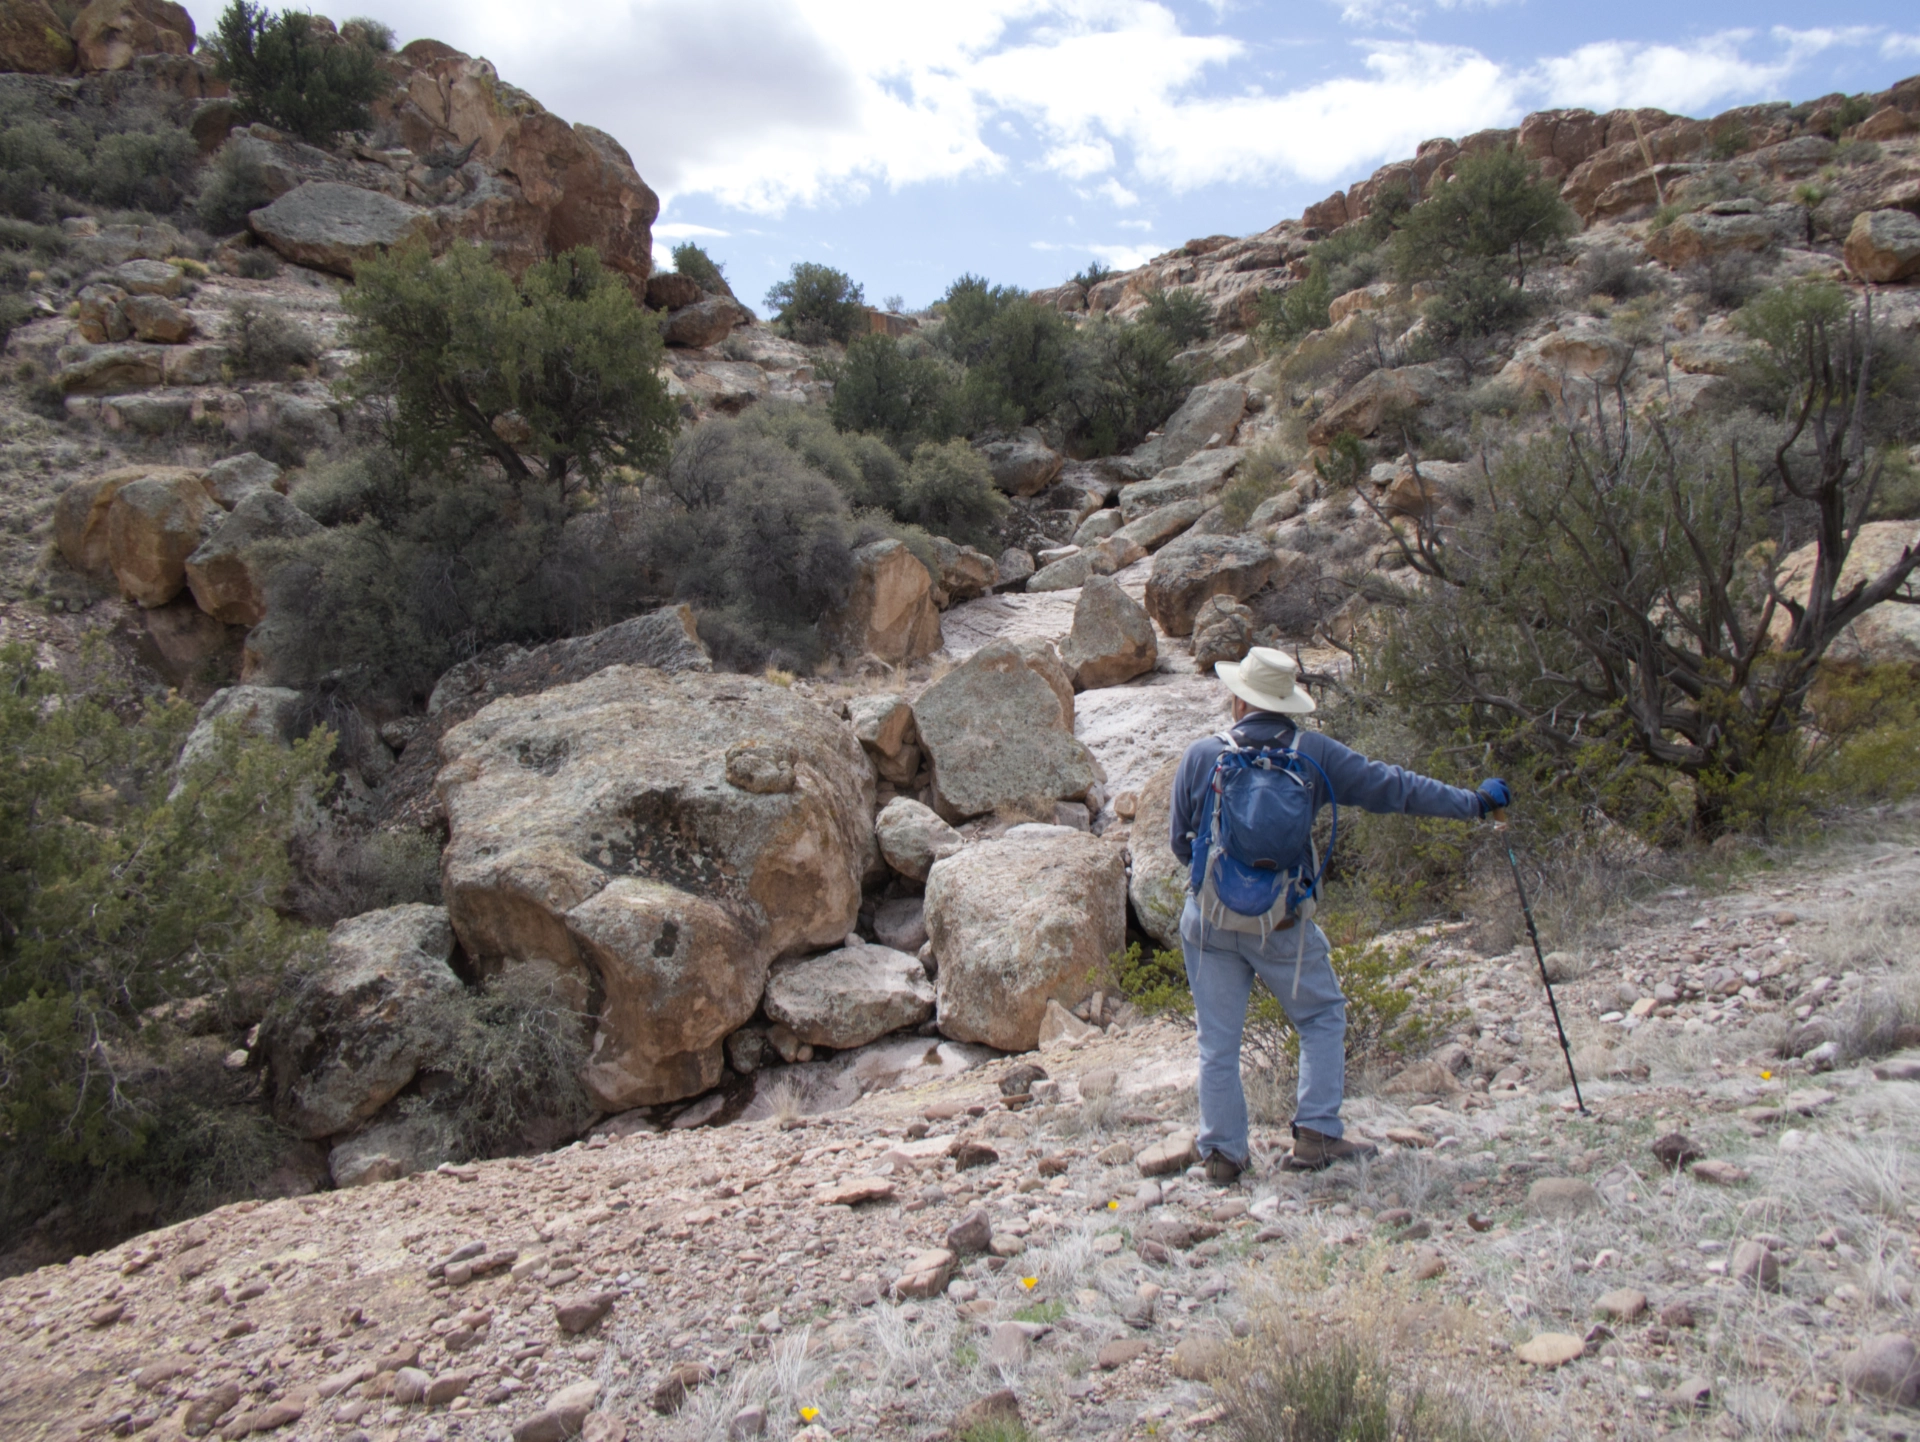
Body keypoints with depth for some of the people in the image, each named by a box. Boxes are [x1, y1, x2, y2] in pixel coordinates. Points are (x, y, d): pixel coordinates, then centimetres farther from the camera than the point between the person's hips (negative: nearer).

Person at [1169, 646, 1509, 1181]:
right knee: (1323, 1017, 18)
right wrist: (1472, 802, 10)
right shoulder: (1313, 754, -6)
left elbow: (1179, 841, 4)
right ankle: (1316, 1134, 11)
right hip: (1282, 921, -1)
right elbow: (1390, 786, -1)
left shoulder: (1201, 756, -5)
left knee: (1218, 1039, 10)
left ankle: (1222, 1152, 15)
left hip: (1209, 918, 1)